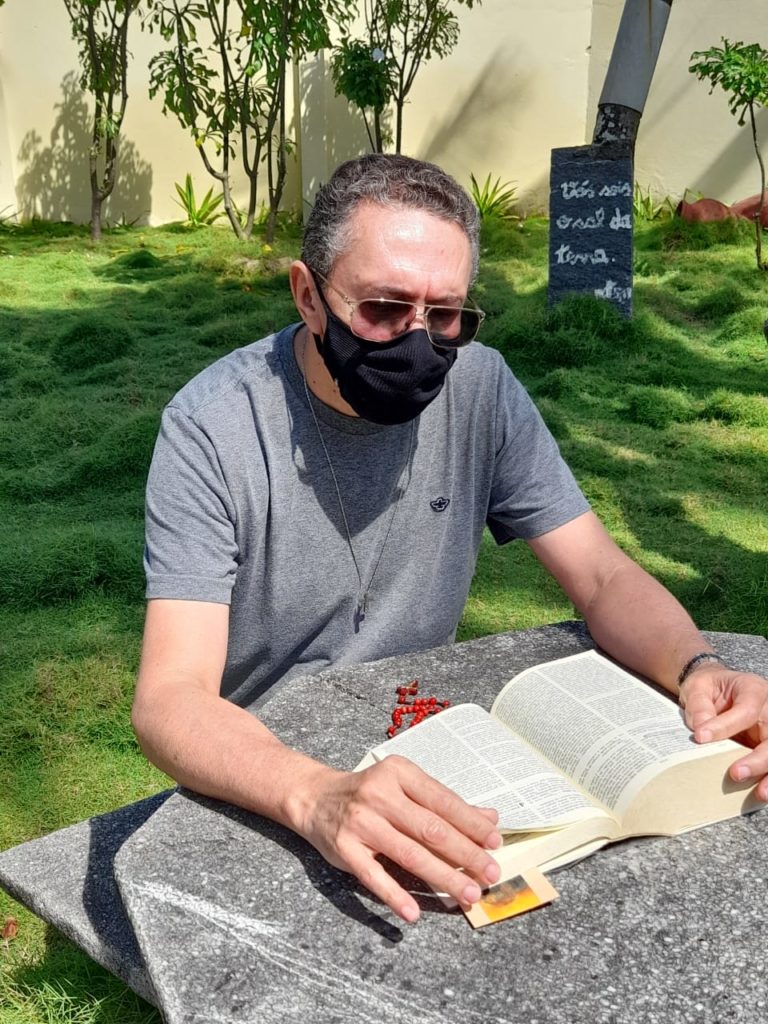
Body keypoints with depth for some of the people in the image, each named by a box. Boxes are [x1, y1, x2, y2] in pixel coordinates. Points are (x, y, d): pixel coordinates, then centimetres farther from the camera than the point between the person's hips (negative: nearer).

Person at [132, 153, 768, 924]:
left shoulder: (478, 388, -9)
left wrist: (697, 669, -28)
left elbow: (604, 579, -6)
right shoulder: (213, 427, -21)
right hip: (258, 786, -3)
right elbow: (170, 699, -27)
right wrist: (316, 797, -47)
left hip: (424, 750, 3)